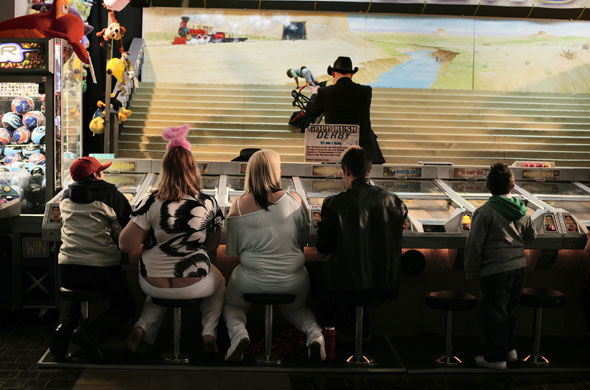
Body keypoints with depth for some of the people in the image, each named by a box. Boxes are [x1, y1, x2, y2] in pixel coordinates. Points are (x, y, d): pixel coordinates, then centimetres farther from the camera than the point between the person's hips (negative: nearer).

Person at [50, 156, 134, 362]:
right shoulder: (110, 195, -3)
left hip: (67, 268, 4)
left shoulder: (66, 196, 11)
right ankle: (89, 333, -12)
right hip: (103, 267, -4)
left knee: (69, 296, 35)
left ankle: (64, 326, 2)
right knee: (124, 306, 16)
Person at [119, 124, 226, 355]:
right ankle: (209, 333, 13)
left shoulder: (150, 203, -13)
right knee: (218, 282, 34)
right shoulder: (208, 204, -11)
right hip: (193, 285, -1)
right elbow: (212, 248, 2)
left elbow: (125, 246, -10)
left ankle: (143, 327, 11)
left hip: (153, 284, 1)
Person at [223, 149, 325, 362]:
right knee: (295, 308, 34)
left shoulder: (239, 206, -11)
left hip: (253, 280, -1)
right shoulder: (295, 200, -10)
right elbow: (305, 238, 5)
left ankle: (239, 332, -3)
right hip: (293, 281, 2)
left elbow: (233, 250, -2)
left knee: (232, 306, 29)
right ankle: (314, 332, 3)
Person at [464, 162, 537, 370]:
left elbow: (474, 245, -11)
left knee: (493, 313, 4)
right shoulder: (521, 210, 5)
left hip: (496, 270, -6)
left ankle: (495, 357, 12)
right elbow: (531, 236, 19)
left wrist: (471, 272, -1)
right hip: (520, 266, 6)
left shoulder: (485, 212, -13)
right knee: (508, 310, 20)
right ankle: (509, 349, 29)